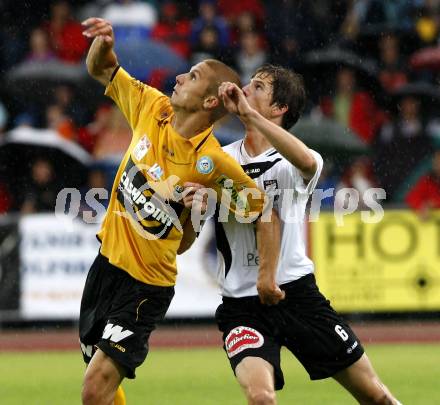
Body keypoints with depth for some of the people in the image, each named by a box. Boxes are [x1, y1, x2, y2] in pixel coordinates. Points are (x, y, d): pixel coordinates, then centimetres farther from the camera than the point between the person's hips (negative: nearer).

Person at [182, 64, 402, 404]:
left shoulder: (291, 163, -3)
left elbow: (307, 162, -32)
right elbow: (183, 242, 3)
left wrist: (248, 113, -35)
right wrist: (193, 206, -20)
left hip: (296, 291, 0)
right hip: (242, 304, 0)